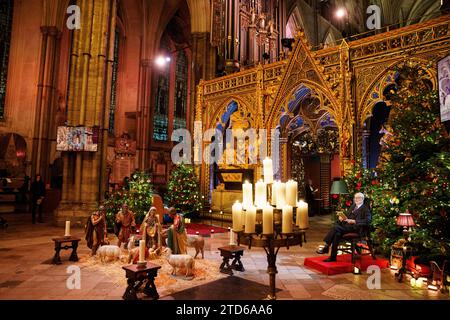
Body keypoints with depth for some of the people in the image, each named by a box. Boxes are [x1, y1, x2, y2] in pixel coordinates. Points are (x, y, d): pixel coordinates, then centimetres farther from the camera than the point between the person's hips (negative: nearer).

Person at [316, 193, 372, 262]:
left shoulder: (365, 208, 5)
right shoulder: (353, 206, 28)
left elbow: (368, 220, -10)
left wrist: (354, 221, -19)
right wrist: (342, 217, 3)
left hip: (355, 227, -6)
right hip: (346, 224, 6)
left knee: (336, 228, -30)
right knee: (337, 233, -28)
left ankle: (326, 247, -22)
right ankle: (333, 257, -27)